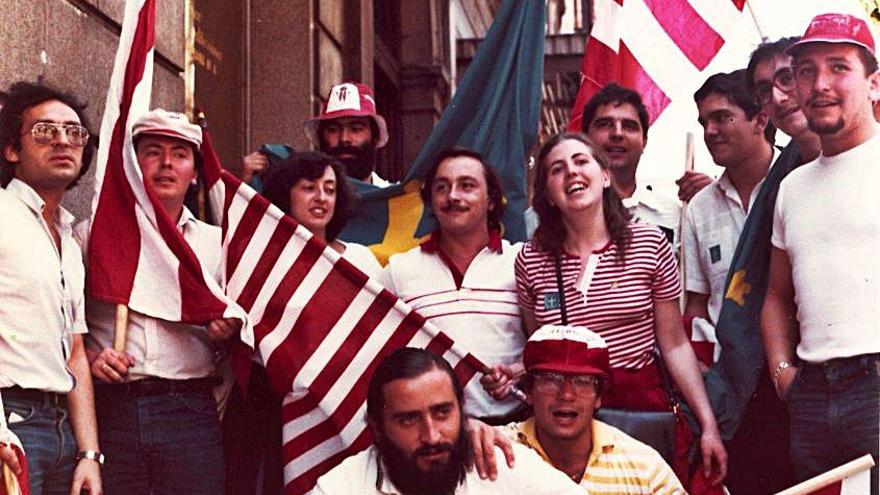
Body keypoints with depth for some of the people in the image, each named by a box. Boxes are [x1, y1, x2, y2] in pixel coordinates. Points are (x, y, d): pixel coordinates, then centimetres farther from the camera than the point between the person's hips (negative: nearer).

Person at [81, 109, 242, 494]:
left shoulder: (216, 242, 14)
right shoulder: (91, 235, 8)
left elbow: (227, 345, 16)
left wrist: (223, 336, -5)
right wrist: (90, 357, -11)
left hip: (189, 411, 1)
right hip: (110, 409, -1)